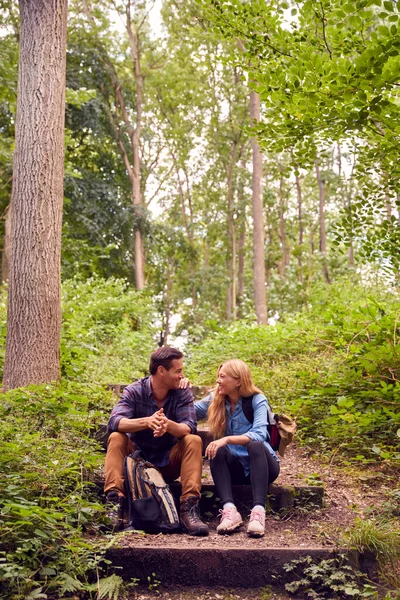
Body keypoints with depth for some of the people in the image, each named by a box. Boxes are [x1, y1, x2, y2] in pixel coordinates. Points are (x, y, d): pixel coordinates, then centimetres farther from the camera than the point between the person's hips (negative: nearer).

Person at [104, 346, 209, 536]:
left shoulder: (183, 392, -7)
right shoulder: (134, 391, -11)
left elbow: (190, 427, -21)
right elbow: (114, 422, -28)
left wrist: (168, 424, -45)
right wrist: (146, 421, -47)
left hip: (170, 462, 1)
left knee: (193, 441, -24)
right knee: (116, 438, -24)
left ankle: (189, 508, -32)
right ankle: (114, 504, -32)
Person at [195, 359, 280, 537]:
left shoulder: (257, 400, -12)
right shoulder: (215, 400, 3)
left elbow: (259, 435, -27)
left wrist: (227, 439, -40)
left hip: (261, 463, -3)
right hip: (234, 467, 3)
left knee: (255, 446, -35)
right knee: (217, 451, -28)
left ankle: (258, 511, -50)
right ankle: (229, 510, -45)